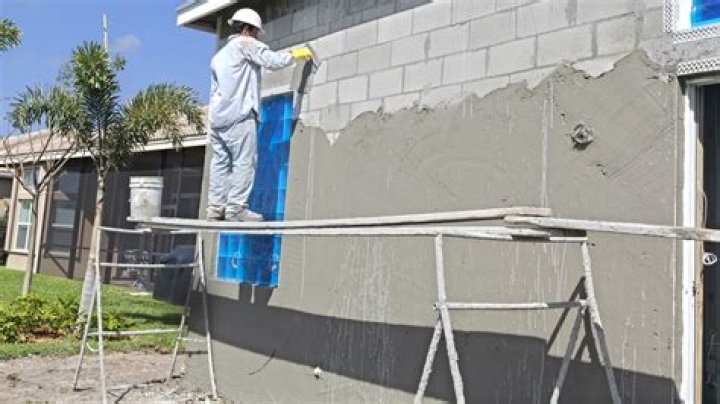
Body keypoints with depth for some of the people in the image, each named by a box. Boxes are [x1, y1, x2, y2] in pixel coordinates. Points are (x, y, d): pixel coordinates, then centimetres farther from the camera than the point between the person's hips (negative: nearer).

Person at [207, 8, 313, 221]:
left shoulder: (219, 55, 27)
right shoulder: (245, 44, 2)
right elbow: (272, 61, -9)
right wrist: (295, 55, 7)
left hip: (218, 116, 9)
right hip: (239, 116, -9)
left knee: (220, 162, 7)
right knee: (244, 161, -8)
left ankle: (215, 208, 6)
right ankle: (236, 208, -12)